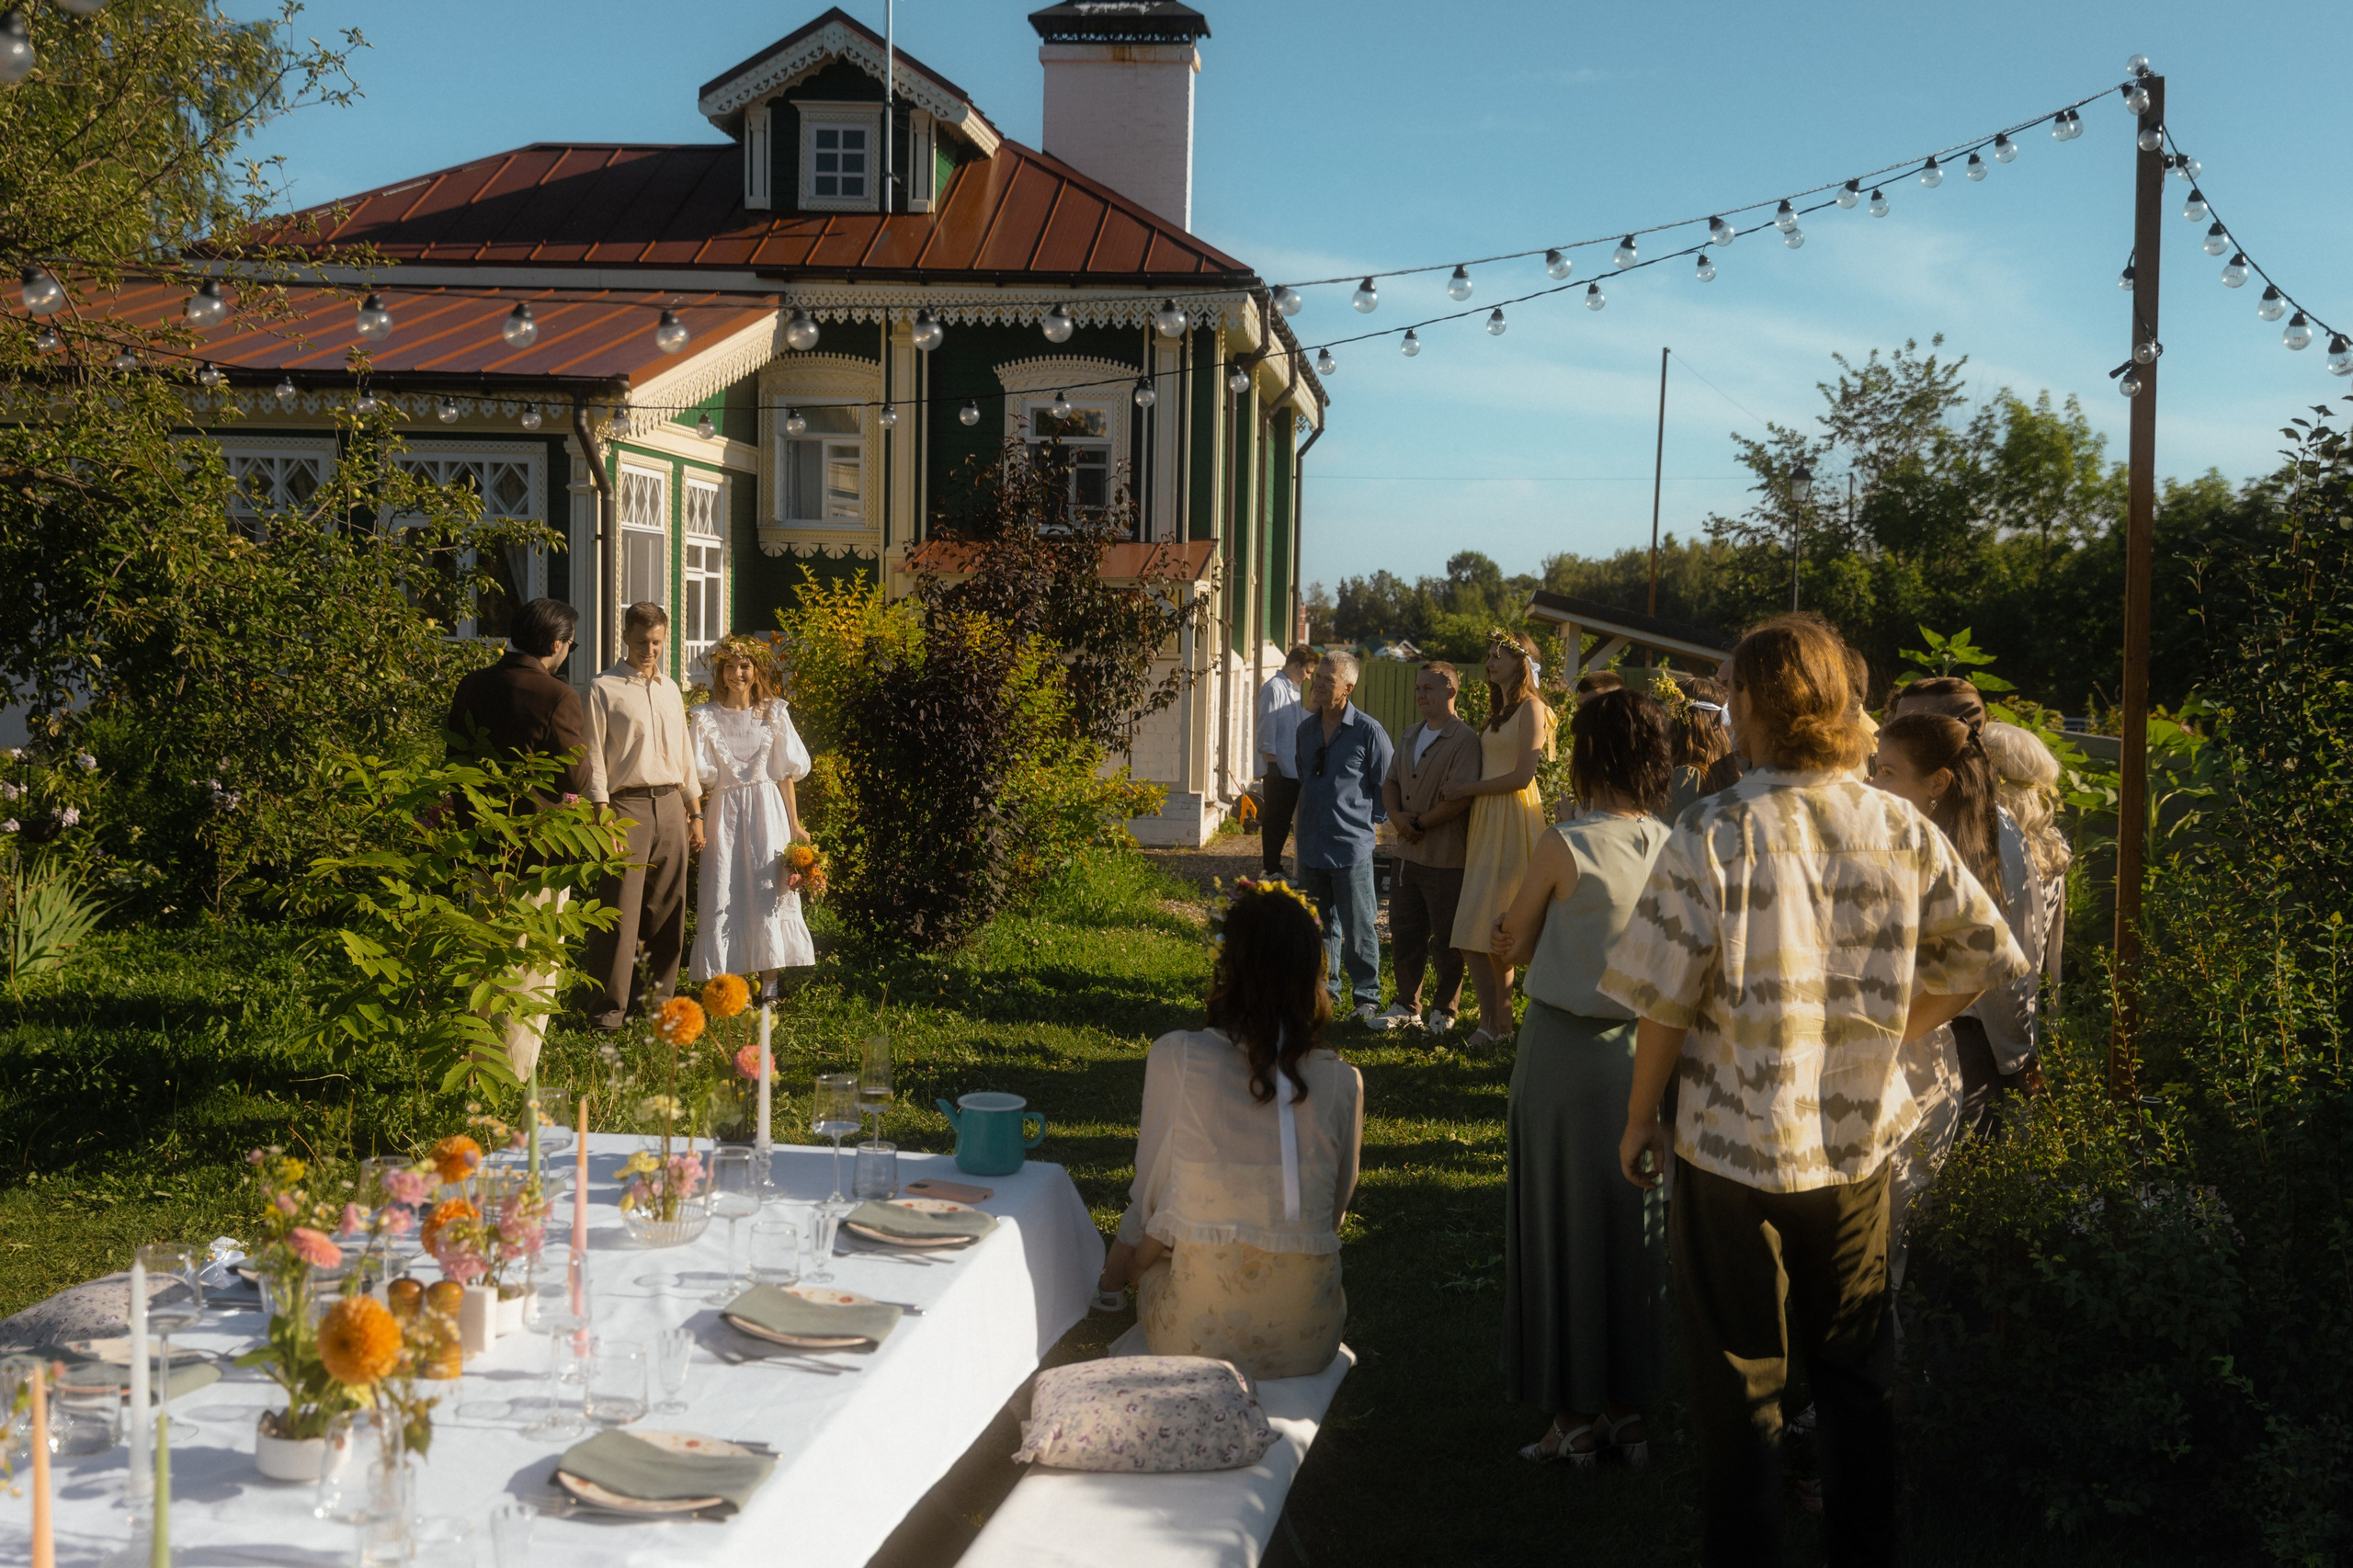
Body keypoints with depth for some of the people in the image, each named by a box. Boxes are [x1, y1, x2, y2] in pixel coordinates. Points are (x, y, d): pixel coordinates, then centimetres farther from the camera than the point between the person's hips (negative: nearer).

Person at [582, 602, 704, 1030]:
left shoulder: (671, 690, 17)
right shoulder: (603, 690, -1)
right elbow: (594, 760, -5)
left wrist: (696, 813, 16)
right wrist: (603, 819, -12)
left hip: (670, 805, 6)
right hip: (627, 805, -6)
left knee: (668, 910, 7)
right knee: (620, 909, -9)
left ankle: (659, 998, 16)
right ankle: (609, 1006, -3)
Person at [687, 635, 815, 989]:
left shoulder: (774, 714, 7)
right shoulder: (706, 718, 5)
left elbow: (785, 774, 7)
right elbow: (699, 776, 3)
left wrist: (794, 825, 5)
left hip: (766, 813, 0)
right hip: (724, 815, 0)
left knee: (770, 892, -7)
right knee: (724, 897, -4)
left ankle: (768, 990, -3)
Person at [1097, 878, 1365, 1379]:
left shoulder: (1174, 1057, -12)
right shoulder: (1342, 1083, -6)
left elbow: (1153, 1201, -4)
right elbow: (1333, 1212, 5)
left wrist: (1118, 1271, 13)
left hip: (1193, 1338, -1)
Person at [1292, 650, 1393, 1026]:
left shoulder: (1368, 732, -9)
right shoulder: (1306, 729, 9)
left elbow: (1387, 787, -2)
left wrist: (1367, 819, 0)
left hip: (1352, 845, -6)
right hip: (1312, 845, 6)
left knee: (1358, 927, -2)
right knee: (1320, 924, 13)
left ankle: (1367, 997, 8)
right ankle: (1327, 990, 24)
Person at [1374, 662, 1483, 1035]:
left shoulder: (1464, 739, -13)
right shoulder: (1411, 736, 14)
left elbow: (1461, 797, -22)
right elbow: (1391, 783, 16)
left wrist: (1420, 823, -14)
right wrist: (1397, 815, -4)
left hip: (1445, 858, -8)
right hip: (1407, 854, 8)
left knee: (1447, 940, 3)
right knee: (1404, 934, 14)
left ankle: (1445, 1010, 16)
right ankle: (1407, 1006, 26)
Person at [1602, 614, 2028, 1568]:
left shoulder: (1714, 833, -16)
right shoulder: (1901, 830, -3)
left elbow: (1665, 998, -14)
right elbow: (1986, 955, 6)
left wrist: (1639, 1122, -1)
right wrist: (1886, 1036, 13)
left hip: (1736, 1143, -4)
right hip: (1860, 1140, 4)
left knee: (1738, 1384, 10)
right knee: (1854, 1371, 19)